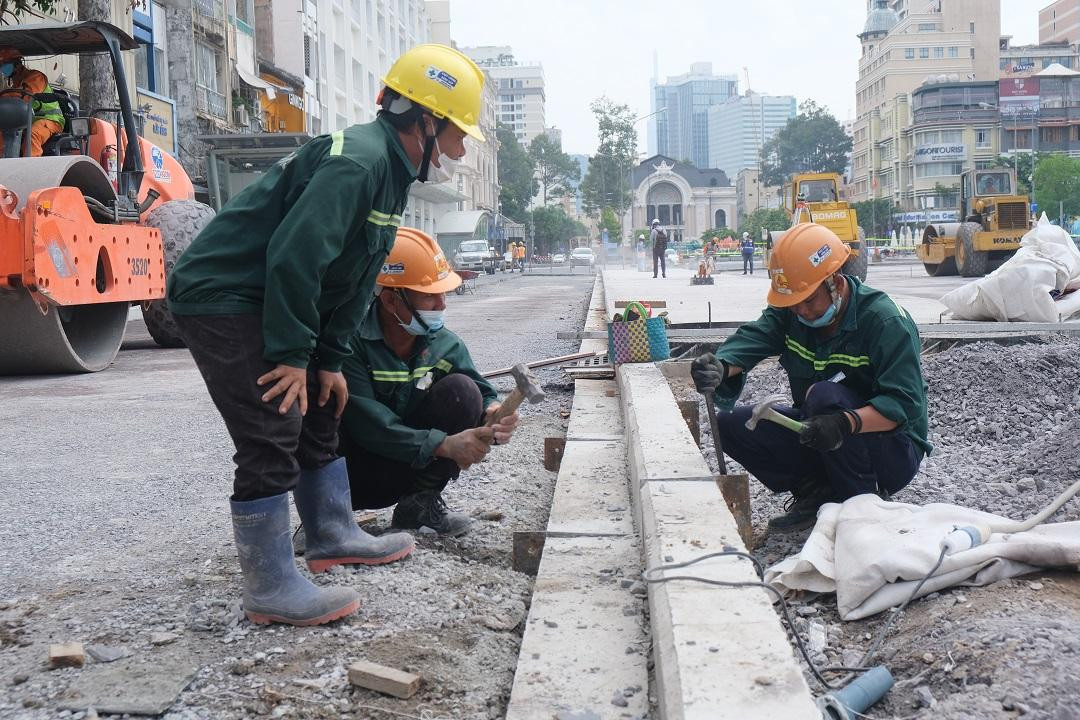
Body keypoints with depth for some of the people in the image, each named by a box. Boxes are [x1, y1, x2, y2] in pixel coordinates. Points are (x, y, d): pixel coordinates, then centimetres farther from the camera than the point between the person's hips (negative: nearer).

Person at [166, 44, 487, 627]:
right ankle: (270, 589, -4)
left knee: (319, 412, 17)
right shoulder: (356, 162, -23)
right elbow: (294, 257, -29)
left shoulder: (390, 170, 11)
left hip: (262, 300, 11)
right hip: (220, 299, -11)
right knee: (272, 436, -12)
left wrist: (329, 360, 11)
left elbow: (354, 280, 14)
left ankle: (331, 536, 31)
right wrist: (292, 355, -22)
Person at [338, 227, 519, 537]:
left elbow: (481, 391, -10)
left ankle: (421, 502, -5)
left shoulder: (445, 344, -6)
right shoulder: (351, 341, -23)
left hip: (414, 465, 5)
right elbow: (366, 422, -30)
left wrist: (493, 413, -36)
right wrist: (444, 445, -37)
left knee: (461, 390, -18)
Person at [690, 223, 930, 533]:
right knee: (730, 424, -7)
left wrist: (847, 423, -48)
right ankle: (817, 493, 0)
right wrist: (719, 367, -43)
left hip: (892, 453, -6)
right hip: (818, 435, 7)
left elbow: (903, 405, -29)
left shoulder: (887, 321, -21)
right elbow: (750, 339, -19)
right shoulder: (790, 311, -3)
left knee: (825, 394, -34)